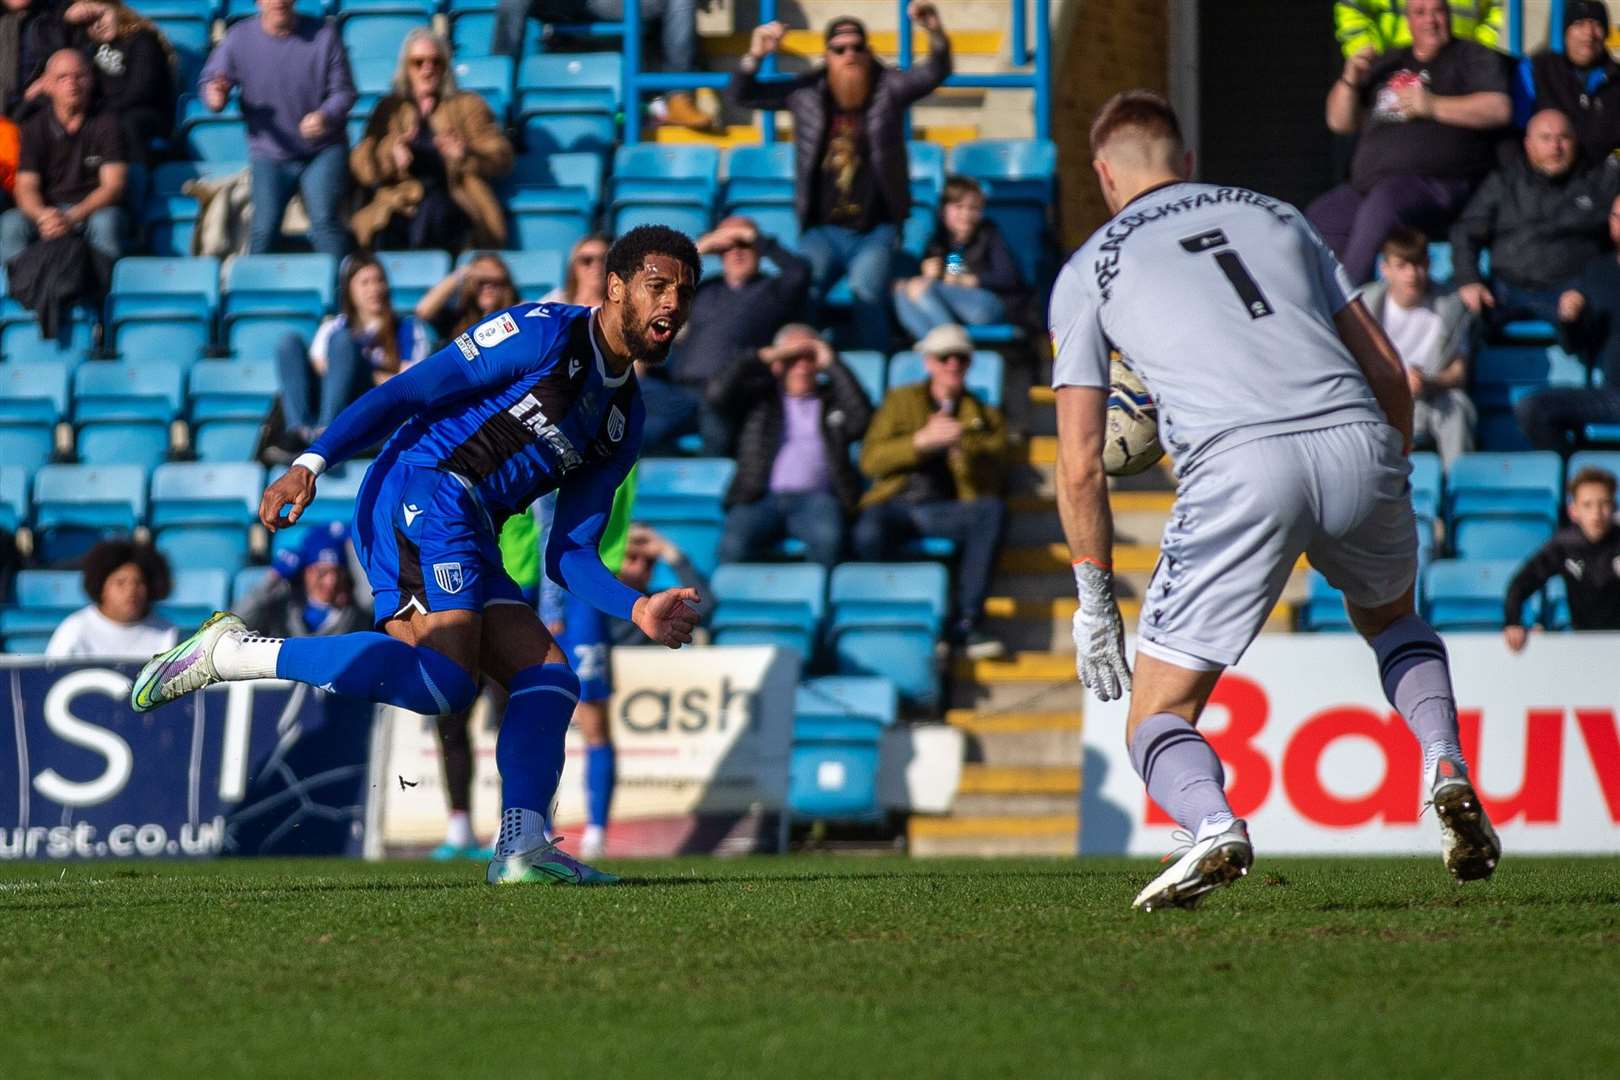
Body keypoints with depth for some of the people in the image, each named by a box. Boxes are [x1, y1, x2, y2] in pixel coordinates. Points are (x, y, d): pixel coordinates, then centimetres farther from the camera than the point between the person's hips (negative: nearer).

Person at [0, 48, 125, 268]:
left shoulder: (106, 123, -1)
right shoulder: (34, 128, 5)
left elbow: (113, 186, -9)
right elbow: (26, 187, -4)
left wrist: (72, 218, -26)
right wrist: (43, 215, -30)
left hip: (95, 209, -2)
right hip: (47, 209, 2)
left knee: (106, 222, -37)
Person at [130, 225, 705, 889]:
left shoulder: (623, 422, 22)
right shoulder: (544, 333, -2)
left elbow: (567, 555, 22)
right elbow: (408, 393, -7)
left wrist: (638, 610, 4)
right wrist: (311, 464, -16)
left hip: (468, 546, 9)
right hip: (421, 492, -9)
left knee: (549, 680, -4)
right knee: (445, 680, -24)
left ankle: (522, 848, -15)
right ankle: (233, 652, -18)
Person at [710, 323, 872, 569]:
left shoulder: (833, 398, 23)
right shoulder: (758, 395, 23)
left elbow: (861, 419, 3)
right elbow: (718, 394, 6)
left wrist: (832, 365, 8)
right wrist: (764, 357, 8)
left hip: (815, 498, 0)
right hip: (761, 497, 0)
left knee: (827, 538, -36)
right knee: (734, 544, -33)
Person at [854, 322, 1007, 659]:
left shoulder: (985, 415, 22)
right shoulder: (900, 401, 21)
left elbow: (993, 478, 7)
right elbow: (870, 460, 5)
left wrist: (961, 450, -11)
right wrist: (921, 441, -9)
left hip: (944, 510, 1)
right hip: (893, 503, -1)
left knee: (991, 510, -33)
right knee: (869, 534, -37)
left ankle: (966, 624, -34)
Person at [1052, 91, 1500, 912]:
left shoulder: (1089, 269, 18)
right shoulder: (1273, 216, 27)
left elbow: (1079, 464, 13)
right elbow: (1387, 371, 22)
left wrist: (1094, 603, 20)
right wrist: (1389, 490, 34)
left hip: (1237, 467, -3)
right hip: (1357, 442, 4)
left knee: (1158, 717, 6)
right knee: (1389, 618, 35)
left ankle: (1213, 826, -26)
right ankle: (1446, 769, 9)